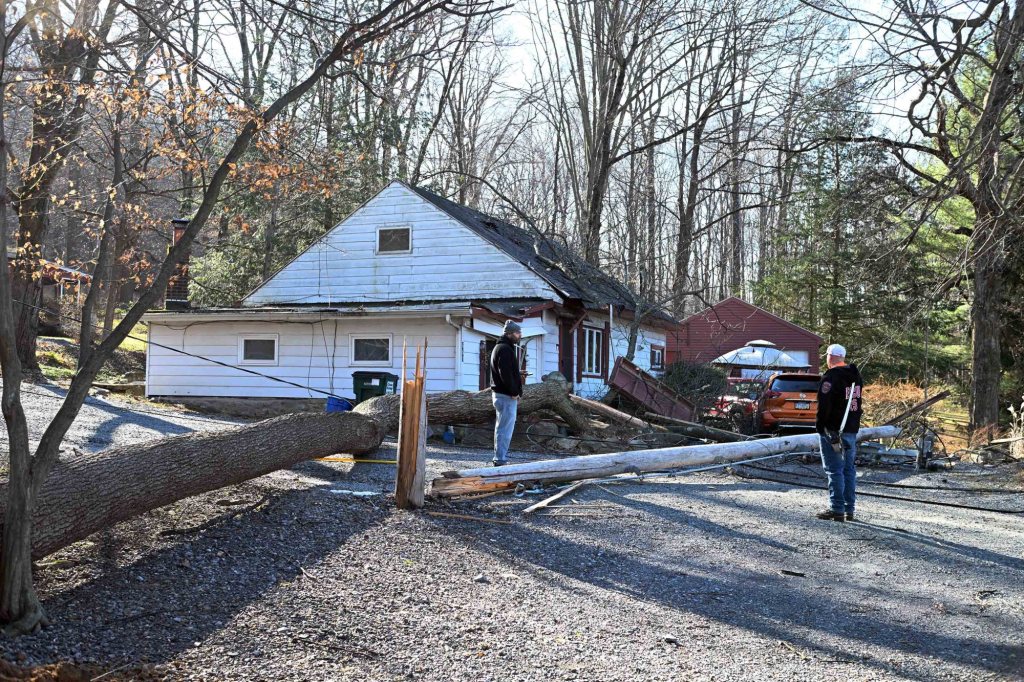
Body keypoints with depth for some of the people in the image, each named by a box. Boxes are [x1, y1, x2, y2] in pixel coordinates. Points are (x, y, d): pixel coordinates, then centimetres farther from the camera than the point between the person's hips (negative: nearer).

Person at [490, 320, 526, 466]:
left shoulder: (501, 347, 18)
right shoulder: (505, 349, -16)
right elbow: (505, 373, -23)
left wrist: (518, 374, 12)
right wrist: (514, 392, -19)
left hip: (500, 393, 11)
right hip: (506, 395, -11)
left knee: (501, 427, 17)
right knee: (505, 428, -8)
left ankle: (499, 458, 25)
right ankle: (501, 460, -5)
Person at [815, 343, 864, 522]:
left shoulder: (830, 377, -15)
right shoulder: (856, 376, 13)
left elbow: (824, 405, -19)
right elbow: (859, 402, 18)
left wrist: (820, 425, -8)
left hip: (833, 430, -8)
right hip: (852, 430, 8)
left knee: (835, 470, -4)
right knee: (849, 469, 12)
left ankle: (837, 509, -4)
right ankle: (850, 509, 16)